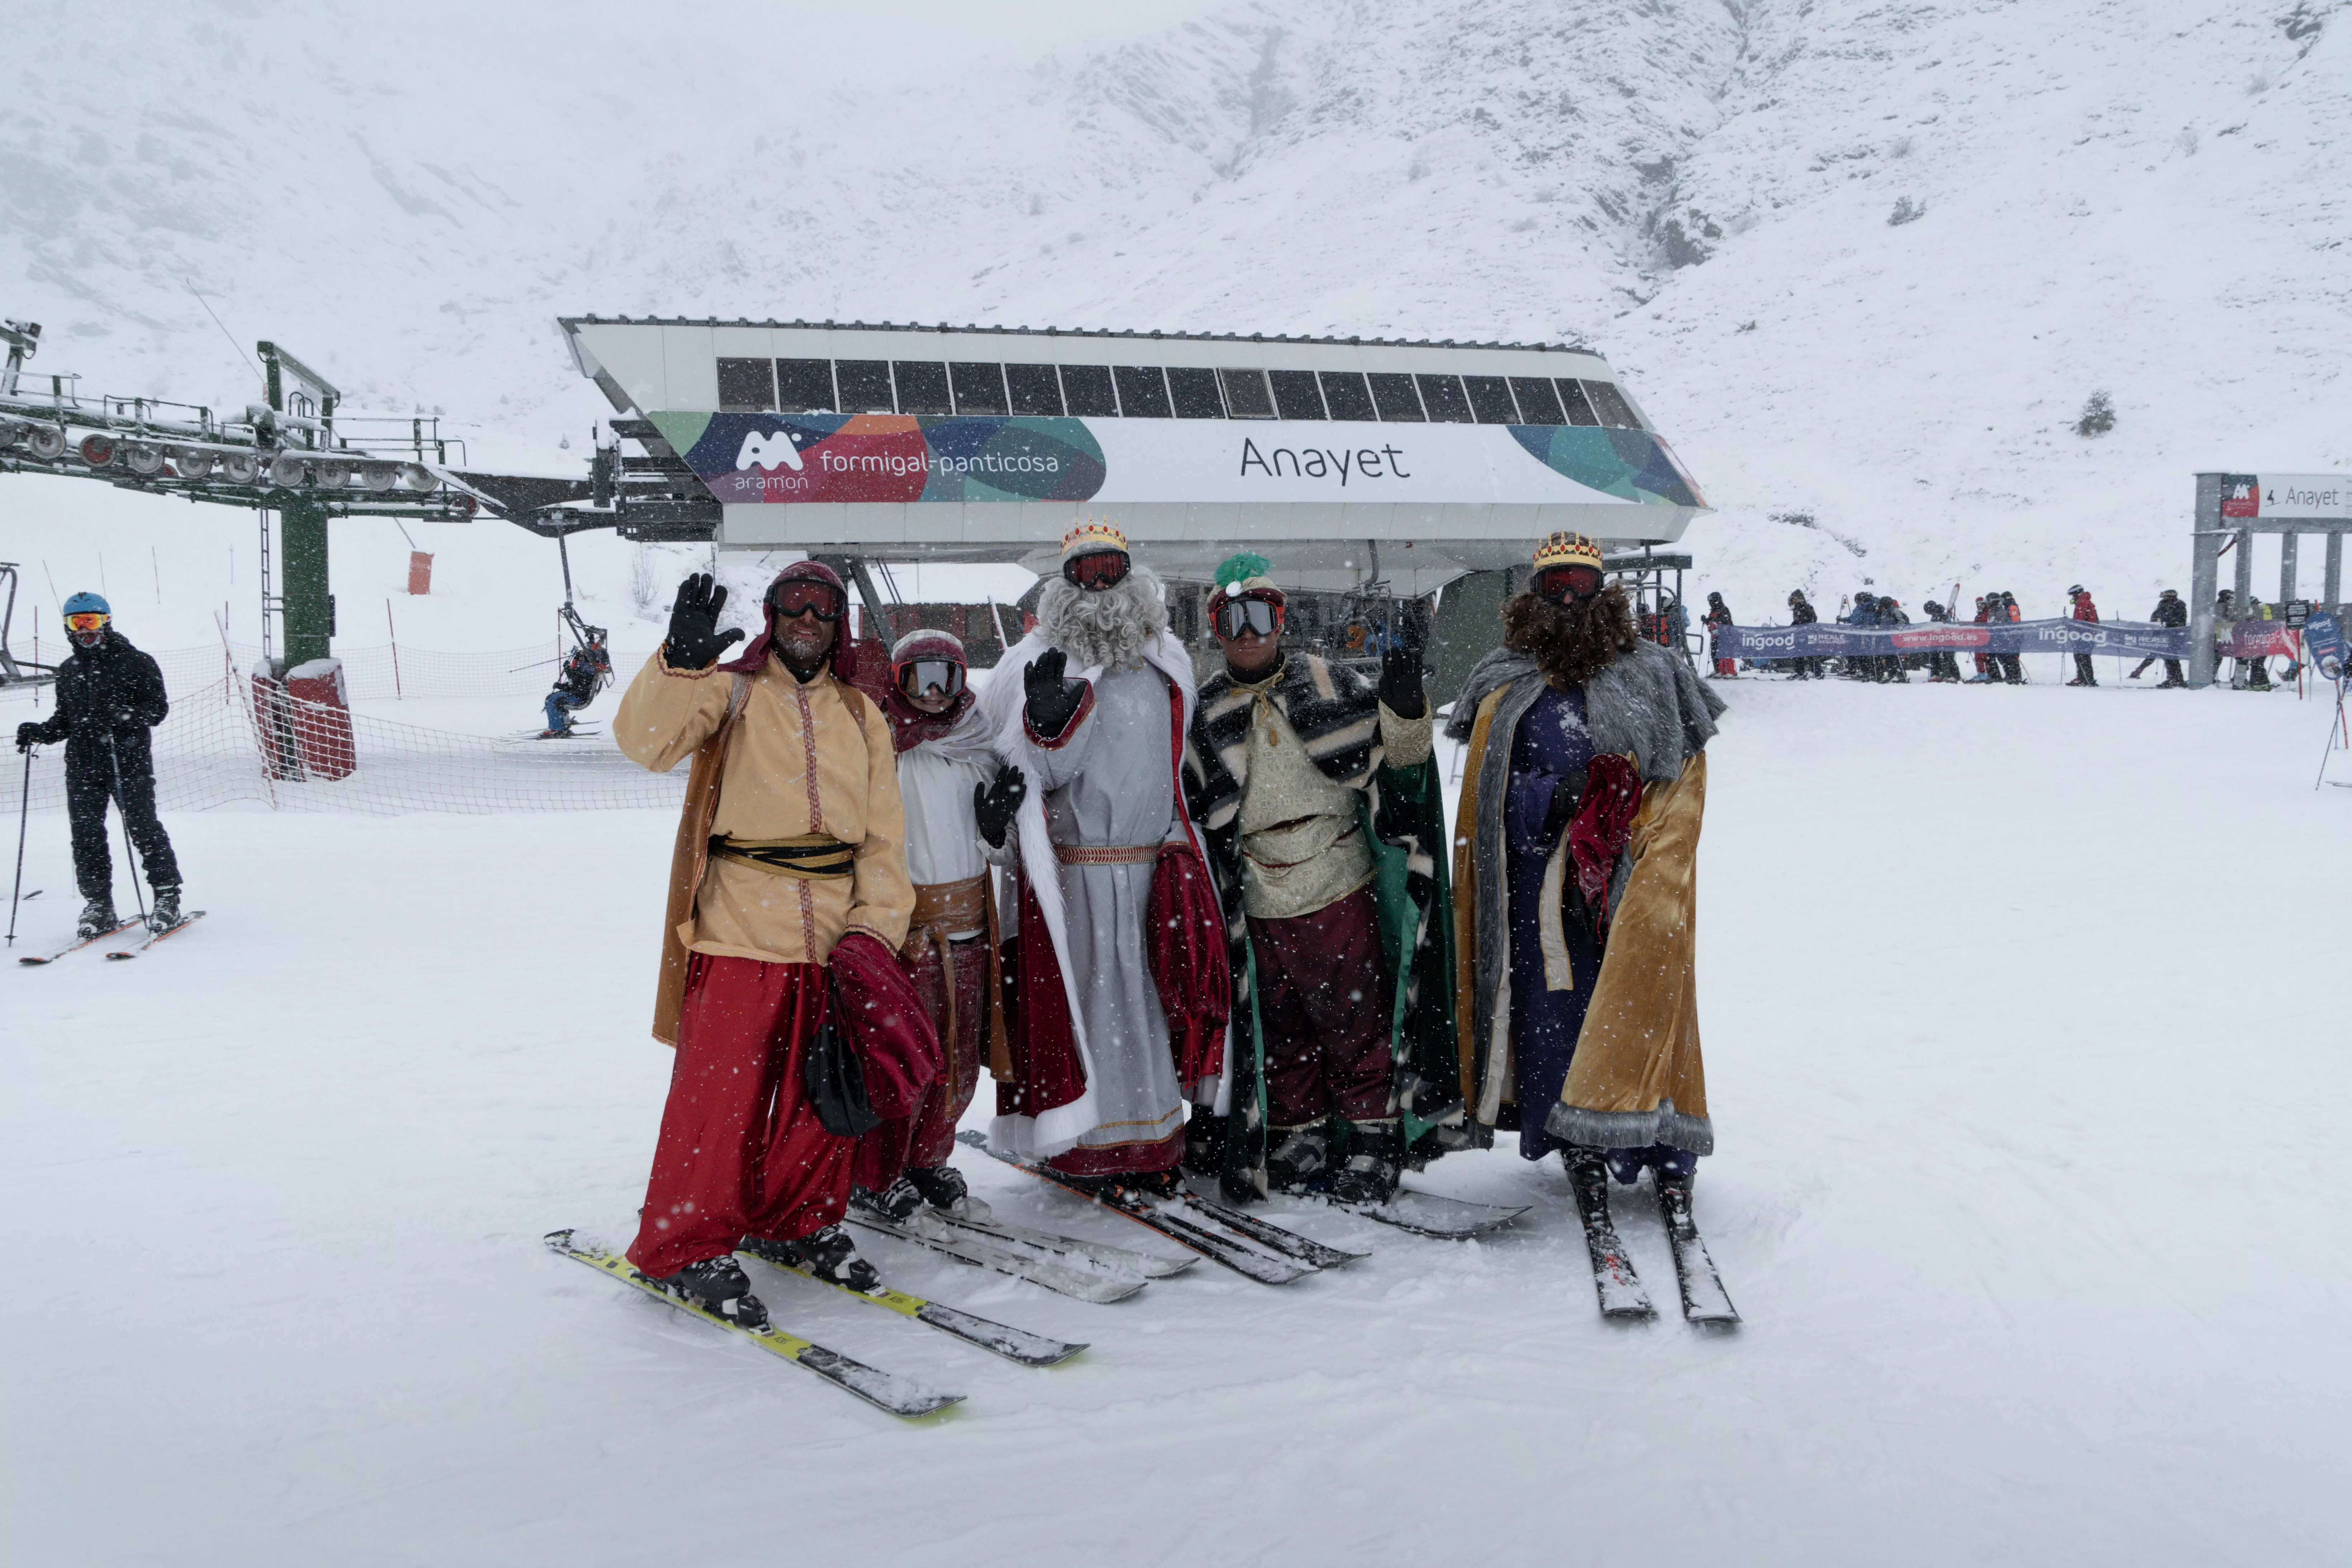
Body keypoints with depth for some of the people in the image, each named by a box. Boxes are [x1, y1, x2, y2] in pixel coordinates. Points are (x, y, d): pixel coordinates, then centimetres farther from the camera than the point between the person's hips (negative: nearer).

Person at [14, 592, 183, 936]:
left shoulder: (136, 662, 0)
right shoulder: (68, 671, 17)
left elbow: (158, 707, -5)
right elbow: (65, 719, 24)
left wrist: (127, 717, -22)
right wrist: (40, 732, 6)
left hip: (129, 760, -5)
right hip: (82, 763, 5)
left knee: (142, 827, -6)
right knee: (86, 833, 0)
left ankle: (167, 898, 4)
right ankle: (98, 904, 7)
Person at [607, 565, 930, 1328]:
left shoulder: (860, 715, 17)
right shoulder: (730, 692, 6)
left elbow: (883, 834, 14)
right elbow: (647, 740, -13)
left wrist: (876, 927, 3)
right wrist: (682, 661, -28)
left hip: (833, 929, 4)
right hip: (740, 927, -4)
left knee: (832, 1086, 9)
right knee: (722, 1087, -6)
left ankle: (799, 1223, 27)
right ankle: (686, 1245, 6)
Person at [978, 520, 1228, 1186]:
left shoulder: (1168, 662, 12)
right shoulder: (1042, 662, -3)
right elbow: (1037, 774, -10)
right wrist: (1044, 721, -28)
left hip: (1152, 865, 5)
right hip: (1071, 869, -4)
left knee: (1155, 996, 8)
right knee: (1082, 994, -1)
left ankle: (1153, 1138, 19)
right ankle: (1088, 1146, 9)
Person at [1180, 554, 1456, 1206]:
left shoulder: (1329, 685, 2)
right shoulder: (1205, 712, 7)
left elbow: (1397, 756, 1)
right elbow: (1193, 811, 13)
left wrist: (1402, 697, -16)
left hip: (1341, 895, -2)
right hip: (1257, 913, 2)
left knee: (1359, 1028, 2)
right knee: (1280, 1036, 11)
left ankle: (1371, 1143, 14)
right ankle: (1296, 1141, 25)